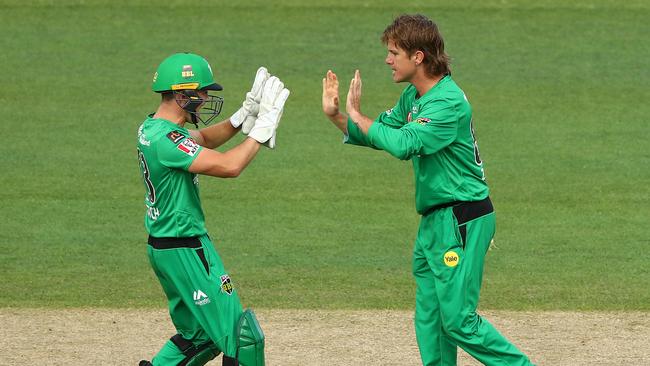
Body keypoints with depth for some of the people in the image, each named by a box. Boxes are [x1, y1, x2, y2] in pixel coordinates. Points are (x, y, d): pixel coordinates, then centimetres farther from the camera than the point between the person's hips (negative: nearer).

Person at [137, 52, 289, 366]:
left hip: (163, 245, 10)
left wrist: (244, 115, 6)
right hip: (185, 252, -10)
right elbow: (229, 166, -28)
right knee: (241, 336, -7)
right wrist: (262, 126, -18)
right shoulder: (165, 139, -24)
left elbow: (203, 139, 21)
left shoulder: (151, 128, 7)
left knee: (200, 334, 22)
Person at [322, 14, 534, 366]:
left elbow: (403, 143, -32)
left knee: (459, 321, -10)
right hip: (434, 220, 10)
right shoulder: (413, 97, 10)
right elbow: (380, 134, 17)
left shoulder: (448, 102, -20)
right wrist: (335, 115, 2)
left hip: (462, 222, -10)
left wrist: (356, 115, -19)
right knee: (429, 321, 13)